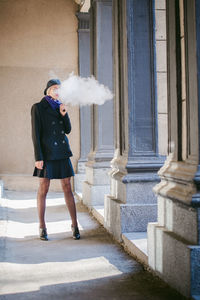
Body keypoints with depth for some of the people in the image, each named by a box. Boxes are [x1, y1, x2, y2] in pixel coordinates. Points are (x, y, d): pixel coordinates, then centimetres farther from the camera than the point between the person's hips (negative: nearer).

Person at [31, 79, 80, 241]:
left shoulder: (60, 106, 14)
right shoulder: (38, 107, -1)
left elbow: (68, 130, 12)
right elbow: (36, 133, -7)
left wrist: (64, 114, -4)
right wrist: (38, 157, -13)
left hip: (62, 152, 5)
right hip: (47, 153, -5)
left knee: (67, 188, 5)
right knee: (43, 189, 2)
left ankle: (75, 225, 12)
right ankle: (42, 227, 12)